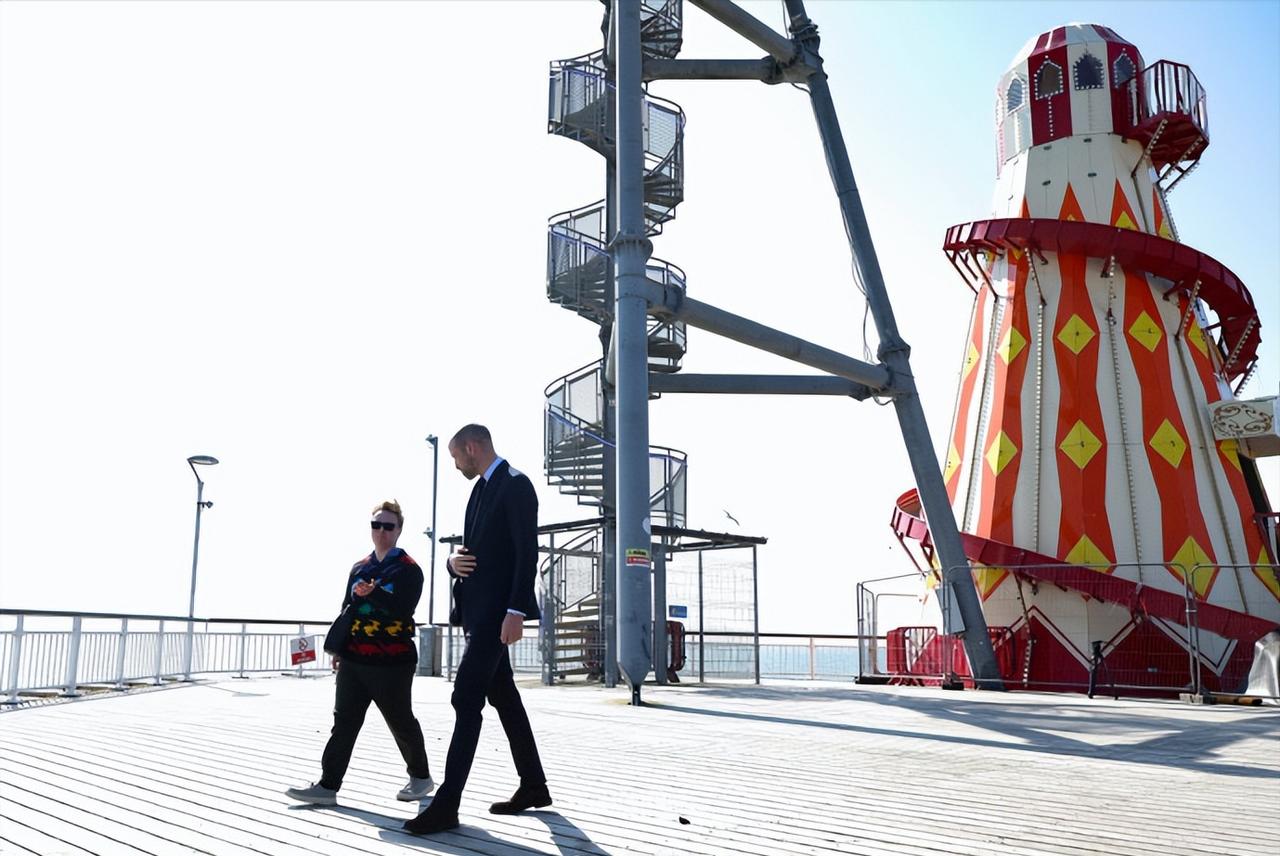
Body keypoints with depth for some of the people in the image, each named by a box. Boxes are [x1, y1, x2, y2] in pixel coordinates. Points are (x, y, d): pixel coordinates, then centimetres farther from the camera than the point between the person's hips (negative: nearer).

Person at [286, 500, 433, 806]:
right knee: (344, 722, 4)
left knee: (401, 722, 5)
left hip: (392, 662, -6)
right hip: (353, 659, 6)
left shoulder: (408, 569, -5)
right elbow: (347, 609, 19)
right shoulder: (359, 568, 15)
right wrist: (338, 649, 17)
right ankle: (328, 785, 7)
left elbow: (403, 609, -19)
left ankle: (421, 776, 22)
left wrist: (373, 593, -29)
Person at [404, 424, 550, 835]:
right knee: (504, 698, 13)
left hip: (497, 610, -10)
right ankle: (533, 786, 23)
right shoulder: (481, 489, 19)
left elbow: (527, 551, -18)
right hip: (477, 609, 10)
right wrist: (453, 562, -3)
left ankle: (447, 804, -13)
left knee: (466, 697, -13)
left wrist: (516, 611, -25)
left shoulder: (516, 484, -10)